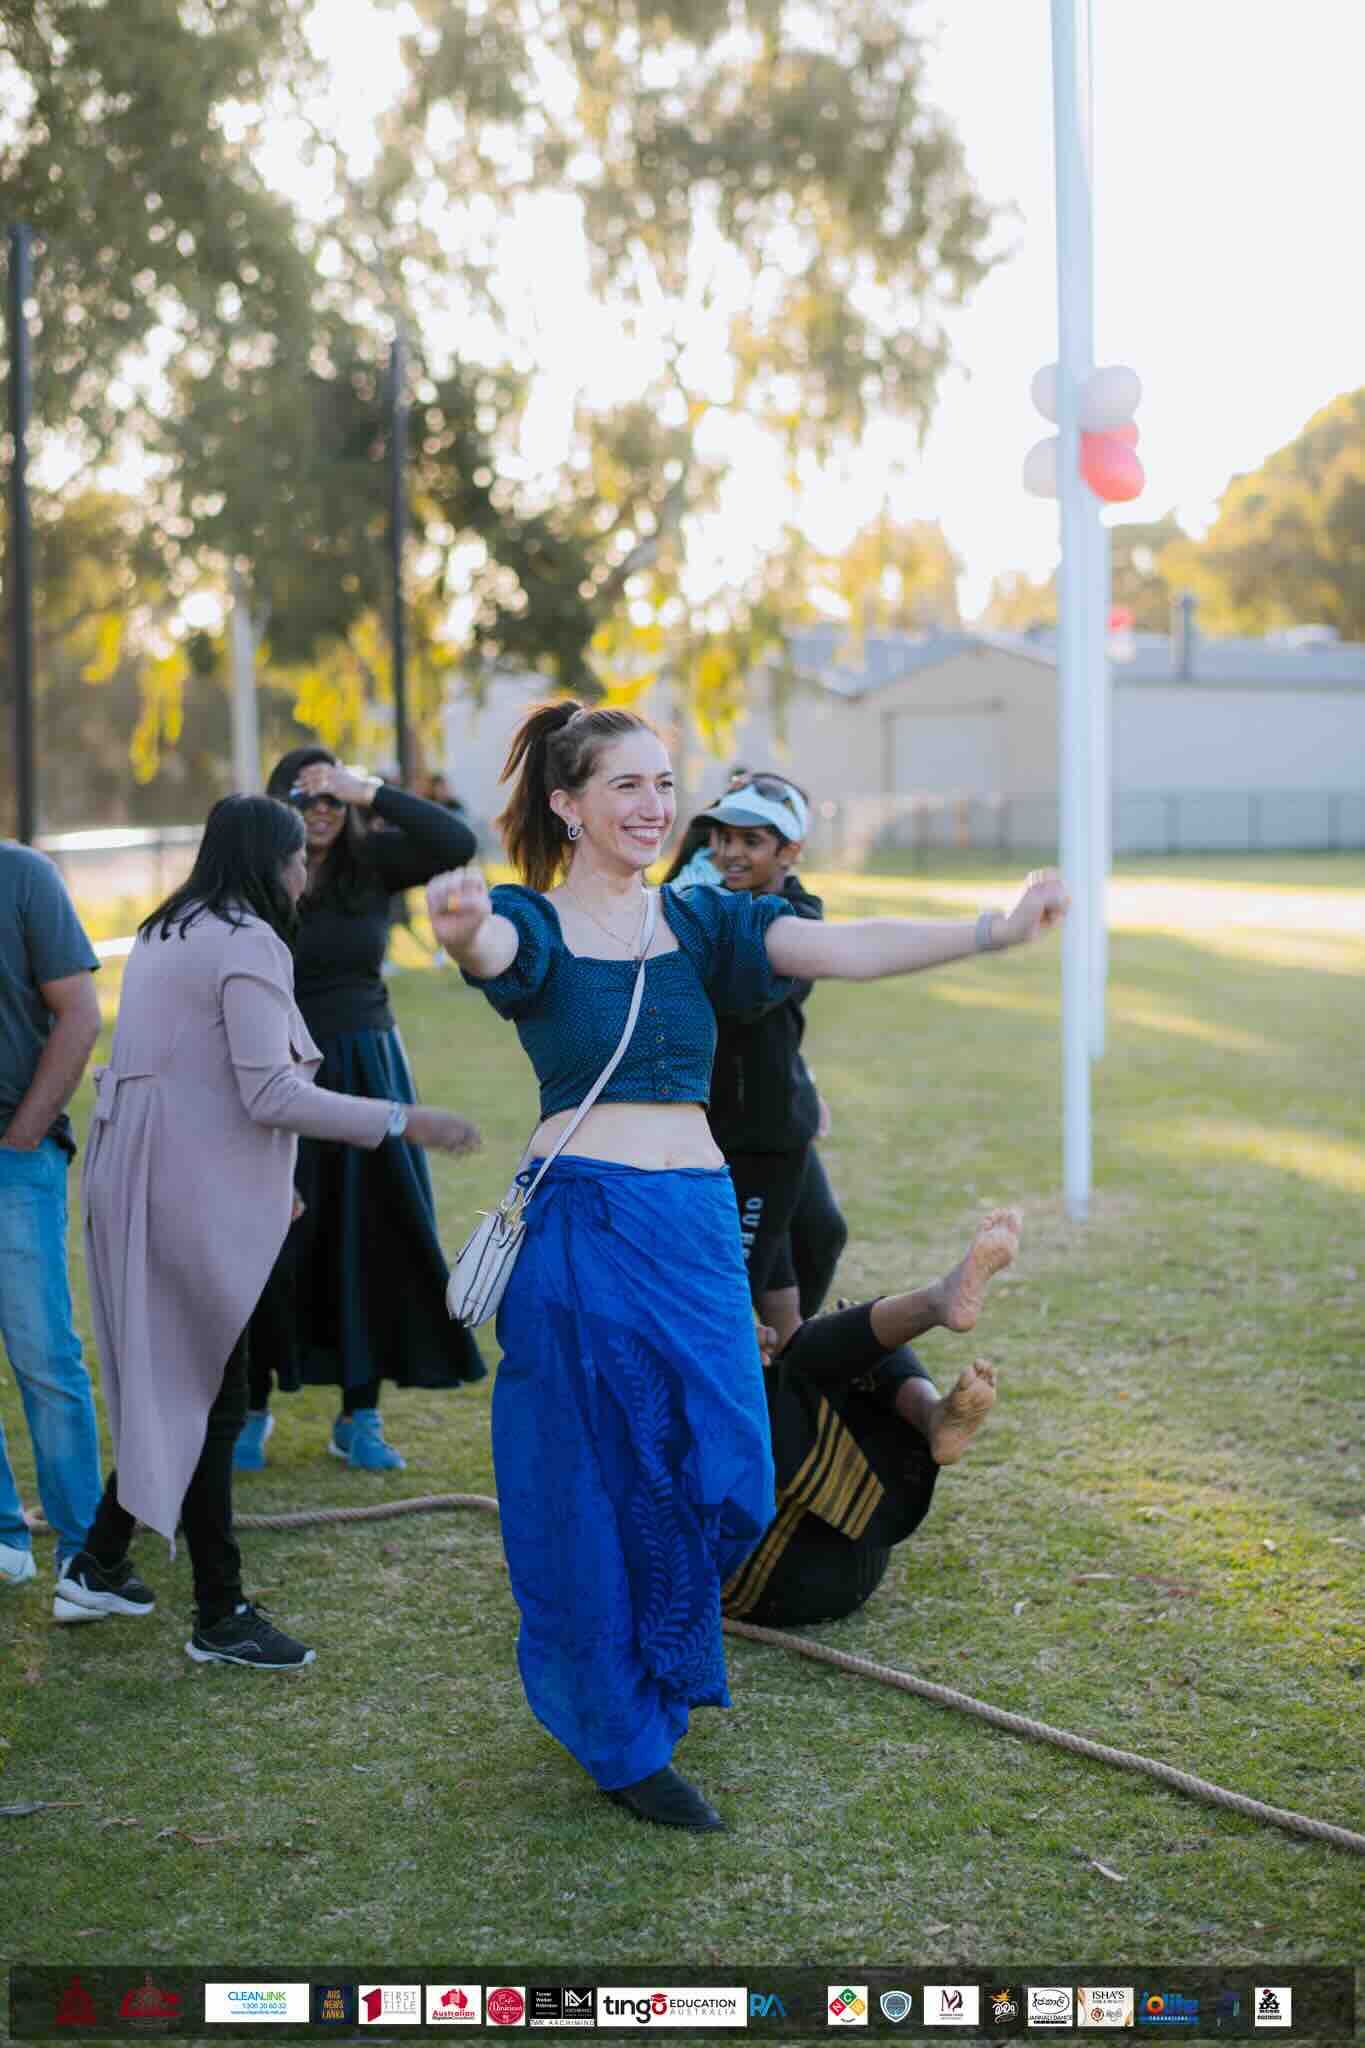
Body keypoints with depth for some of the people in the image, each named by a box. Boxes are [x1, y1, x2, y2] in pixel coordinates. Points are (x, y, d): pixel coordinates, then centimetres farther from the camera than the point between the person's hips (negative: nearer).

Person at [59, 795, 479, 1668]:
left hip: (138, 1185, 10)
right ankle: (221, 1619, 5)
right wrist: (403, 1122, -18)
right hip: (192, 1197, -10)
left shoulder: (167, 934, 16)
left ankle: (98, 1569, 25)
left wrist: (263, 1177, 26)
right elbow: (271, 1095, -20)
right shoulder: (248, 944, -13)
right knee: (210, 1397, -2)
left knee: (171, 1386, 18)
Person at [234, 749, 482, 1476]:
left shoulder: (371, 864, 1)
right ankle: (252, 1408, 19)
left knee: (374, 1243, 4)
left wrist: (372, 793, -17)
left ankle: (360, 1417, 15)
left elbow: (456, 842, -14)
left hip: (368, 1073, 3)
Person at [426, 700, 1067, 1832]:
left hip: (699, 1220, 5)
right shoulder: (534, 920, -2)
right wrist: (461, 928, -52)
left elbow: (839, 947, -6)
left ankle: (654, 1678, 36)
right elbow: (494, 948, -27)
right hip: (580, 1221, -4)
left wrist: (992, 931, -20)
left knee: (720, 1477, 8)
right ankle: (627, 1746, 20)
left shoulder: (701, 919, 9)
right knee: (600, 1488, 3)